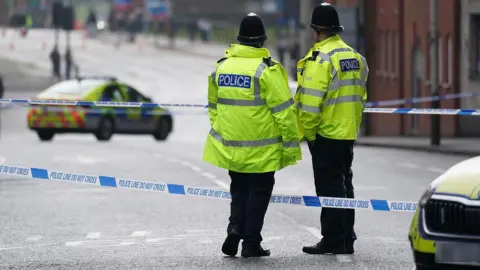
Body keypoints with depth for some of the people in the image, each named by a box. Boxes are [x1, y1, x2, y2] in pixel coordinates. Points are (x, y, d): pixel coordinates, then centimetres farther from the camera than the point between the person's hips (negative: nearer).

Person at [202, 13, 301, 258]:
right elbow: (283, 109, -14)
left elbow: (214, 106, 13)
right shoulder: (266, 69, -14)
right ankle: (251, 242, 9)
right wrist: (291, 143, -8)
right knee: (259, 191, 8)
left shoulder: (221, 66, 4)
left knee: (239, 189, 20)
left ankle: (236, 227, -1)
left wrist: (219, 133, 24)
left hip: (230, 146, 5)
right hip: (262, 148, -5)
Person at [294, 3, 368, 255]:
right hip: (348, 132, 8)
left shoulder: (320, 58, -15)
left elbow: (311, 101, -20)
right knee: (343, 184, 14)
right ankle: (346, 239, 19)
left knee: (329, 187, -3)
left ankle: (333, 240, -2)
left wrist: (308, 132, -11)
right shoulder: (355, 57, 11)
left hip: (326, 133, -8)